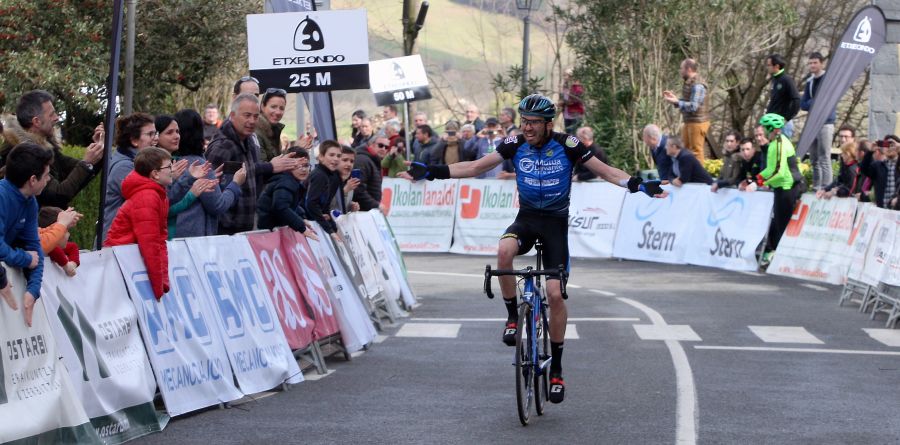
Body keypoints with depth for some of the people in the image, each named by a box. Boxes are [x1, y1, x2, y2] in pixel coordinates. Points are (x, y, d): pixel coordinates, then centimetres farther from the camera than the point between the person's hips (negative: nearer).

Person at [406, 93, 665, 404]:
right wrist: (432, 172, -7)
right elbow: (476, 167, 1)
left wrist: (639, 185, -23)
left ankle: (556, 368, 3)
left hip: (556, 222, -1)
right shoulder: (515, 145, -5)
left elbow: (605, 171, -8)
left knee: (555, 293, -11)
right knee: (504, 251, -34)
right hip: (526, 218, 2)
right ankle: (513, 316, -12)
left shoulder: (567, 145, -11)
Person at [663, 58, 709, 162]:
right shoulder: (688, 83, 11)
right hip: (689, 122, 10)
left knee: (696, 151, -4)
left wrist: (676, 101, -23)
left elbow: (693, 106, -24)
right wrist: (674, 98, 9)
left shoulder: (697, 85, -19)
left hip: (697, 122, -10)